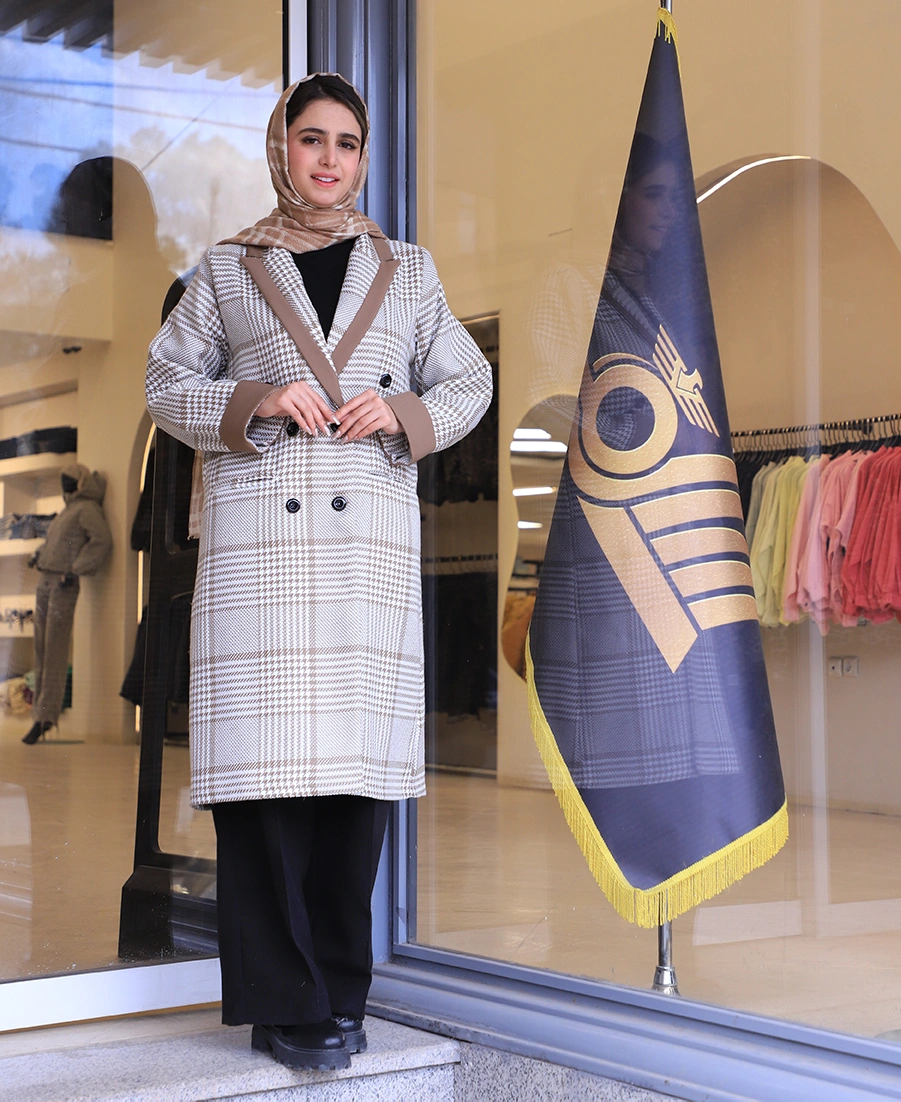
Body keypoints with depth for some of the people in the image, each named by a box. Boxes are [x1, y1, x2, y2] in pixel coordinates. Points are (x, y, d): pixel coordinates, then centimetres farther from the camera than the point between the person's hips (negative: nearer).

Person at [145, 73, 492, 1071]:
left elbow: (467, 385, 18)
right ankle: (284, 1004, 1)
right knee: (264, 761, -7)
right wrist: (255, 403, -7)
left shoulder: (406, 273, 17)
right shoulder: (228, 270, 13)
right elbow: (168, 385, 12)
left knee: (357, 758, -1)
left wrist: (402, 411, -3)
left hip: (370, 539, 2)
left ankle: (340, 995, 10)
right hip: (256, 538, -1)